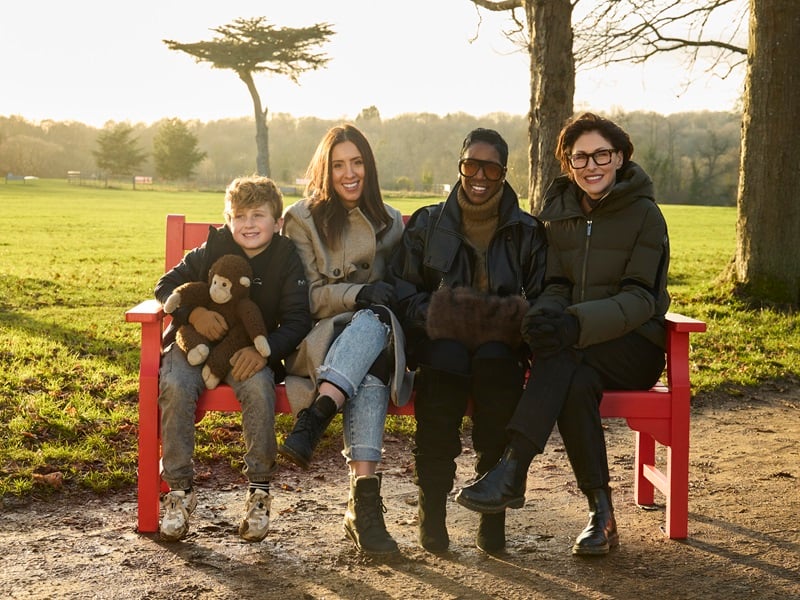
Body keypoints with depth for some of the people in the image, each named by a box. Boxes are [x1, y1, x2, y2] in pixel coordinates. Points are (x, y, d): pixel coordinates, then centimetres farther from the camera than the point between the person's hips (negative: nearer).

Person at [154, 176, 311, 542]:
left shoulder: (287, 260, -3)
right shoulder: (213, 249, -2)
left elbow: (297, 320, -7)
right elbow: (167, 285, 1)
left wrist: (264, 350, -25)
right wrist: (193, 312, -20)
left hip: (252, 351, -1)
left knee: (258, 388, -33)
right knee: (175, 387, -30)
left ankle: (259, 490, -18)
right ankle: (179, 489, -16)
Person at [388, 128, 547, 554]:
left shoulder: (526, 231, 14)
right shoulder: (426, 224, 14)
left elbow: (540, 299, 8)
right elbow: (401, 290, 6)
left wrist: (515, 320, -13)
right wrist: (430, 315, -13)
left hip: (501, 347, 0)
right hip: (439, 341, 0)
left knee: (493, 358, -36)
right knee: (449, 358, -36)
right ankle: (432, 508, -29)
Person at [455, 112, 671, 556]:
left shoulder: (644, 215, -3)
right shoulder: (559, 212, 11)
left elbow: (641, 298, -12)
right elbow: (555, 286, 7)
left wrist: (577, 323, -29)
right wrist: (545, 317, -20)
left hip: (634, 345, -3)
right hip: (581, 353, 3)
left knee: (566, 353, -34)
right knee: (576, 384, -33)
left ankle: (511, 471, -39)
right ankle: (600, 511, -27)